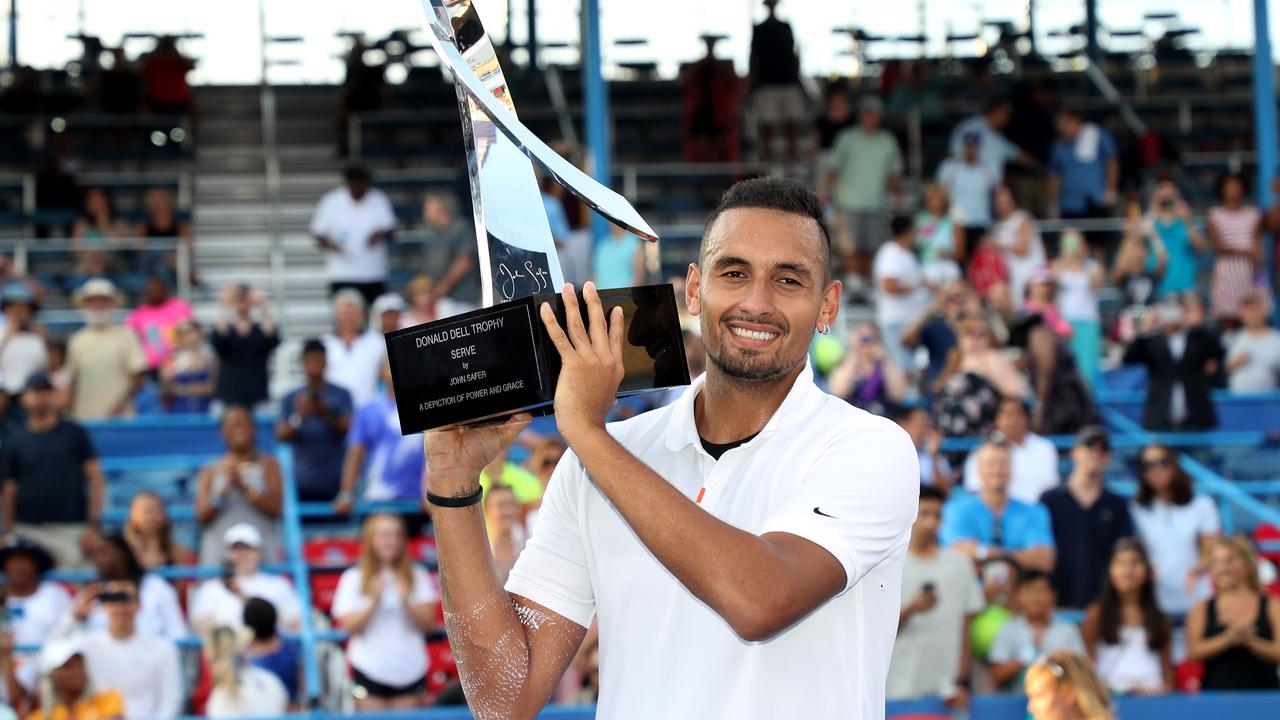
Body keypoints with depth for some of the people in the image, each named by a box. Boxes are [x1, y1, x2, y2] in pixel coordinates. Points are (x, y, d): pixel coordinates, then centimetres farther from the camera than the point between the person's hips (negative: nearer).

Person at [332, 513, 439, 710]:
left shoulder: (417, 577, 7)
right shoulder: (353, 579, 2)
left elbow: (428, 623, 0)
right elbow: (350, 626, -5)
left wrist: (406, 602, -16)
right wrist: (373, 601, -17)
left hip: (410, 670, 2)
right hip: (370, 670, -2)